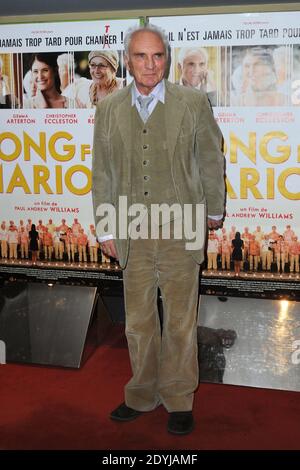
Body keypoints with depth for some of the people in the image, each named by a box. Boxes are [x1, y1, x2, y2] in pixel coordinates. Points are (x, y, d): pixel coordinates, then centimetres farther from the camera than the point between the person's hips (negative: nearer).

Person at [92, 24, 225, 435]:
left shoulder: (194, 103, -1)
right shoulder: (108, 109, 5)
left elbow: (211, 159, 7)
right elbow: (102, 173, 8)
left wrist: (214, 210, 14)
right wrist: (105, 229, 7)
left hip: (180, 231, -2)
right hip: (132, 234, 2)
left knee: (180, 321, 7)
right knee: (138, 322, 13)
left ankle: (178, 400, 25)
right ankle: (141, 396, 31)